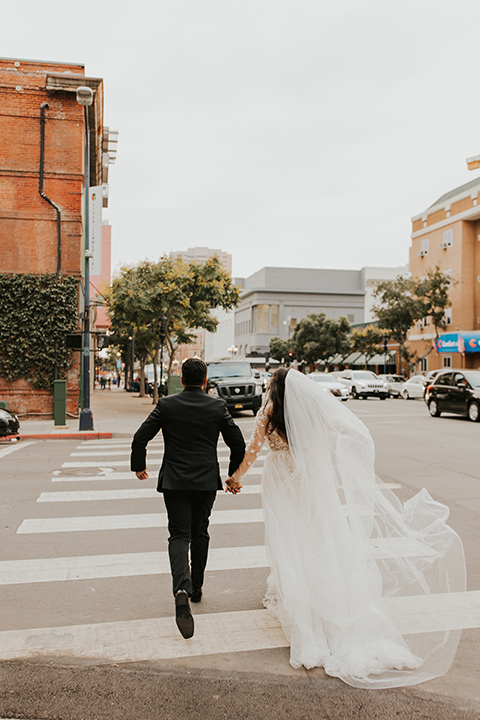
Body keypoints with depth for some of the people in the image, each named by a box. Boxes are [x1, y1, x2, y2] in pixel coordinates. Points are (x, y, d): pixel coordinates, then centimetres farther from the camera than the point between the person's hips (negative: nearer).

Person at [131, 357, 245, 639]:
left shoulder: (166, 405, -5)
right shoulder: (218, 406, -2)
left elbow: (140, 438, -5)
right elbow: (238, 443, -1)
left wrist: (139, 466, 12)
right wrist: (234, 474, 14)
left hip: (174, 481, -1)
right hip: (207, 481, 2)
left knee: (179, 536, 2)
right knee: (200, 534, 18)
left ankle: (182, 587, -22)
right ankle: (196, 587, 31)